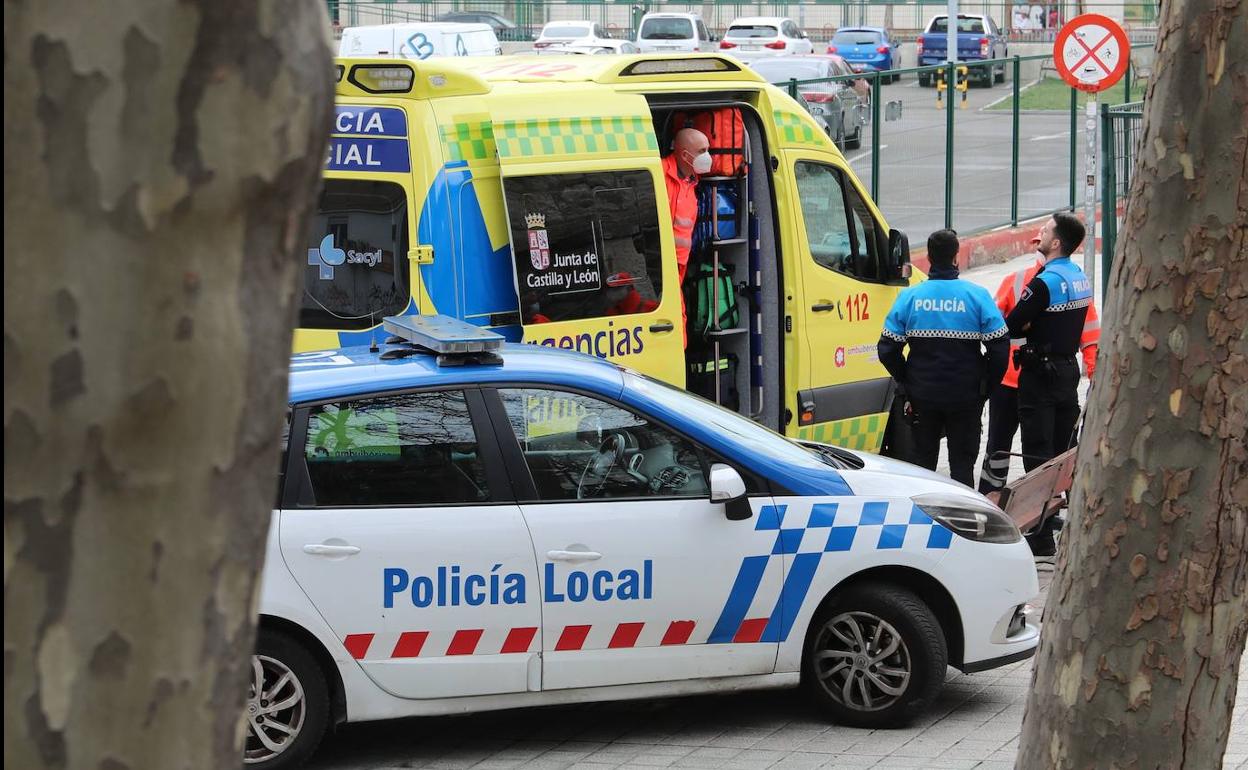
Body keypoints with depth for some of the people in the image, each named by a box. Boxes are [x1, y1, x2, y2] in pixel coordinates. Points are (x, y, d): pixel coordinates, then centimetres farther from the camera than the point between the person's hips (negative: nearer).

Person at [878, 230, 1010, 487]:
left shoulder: (909, 297, -5)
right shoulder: (976, 295, -9)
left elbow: (887, 349, -4)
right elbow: (999, 347, -9)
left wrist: (905, 380, 11)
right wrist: (986, 385, 4)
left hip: (922, 395, 1)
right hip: (966, 396, -1)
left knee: (922, 459, 14)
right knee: (962, 463, 6)